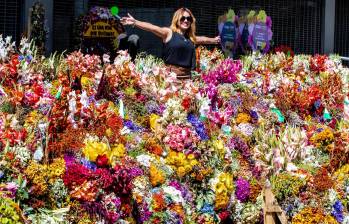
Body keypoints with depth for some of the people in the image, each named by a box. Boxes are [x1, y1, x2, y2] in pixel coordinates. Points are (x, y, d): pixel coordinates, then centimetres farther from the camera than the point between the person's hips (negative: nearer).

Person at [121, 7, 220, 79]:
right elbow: (152, 28, -14)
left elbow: (203, 39, 38)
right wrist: (135, 22, -27)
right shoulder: (169, 33, 0)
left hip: (187, 76, 6)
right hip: (171, 74, -6)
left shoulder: (191, 38, 18)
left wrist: (213, 40, 54)